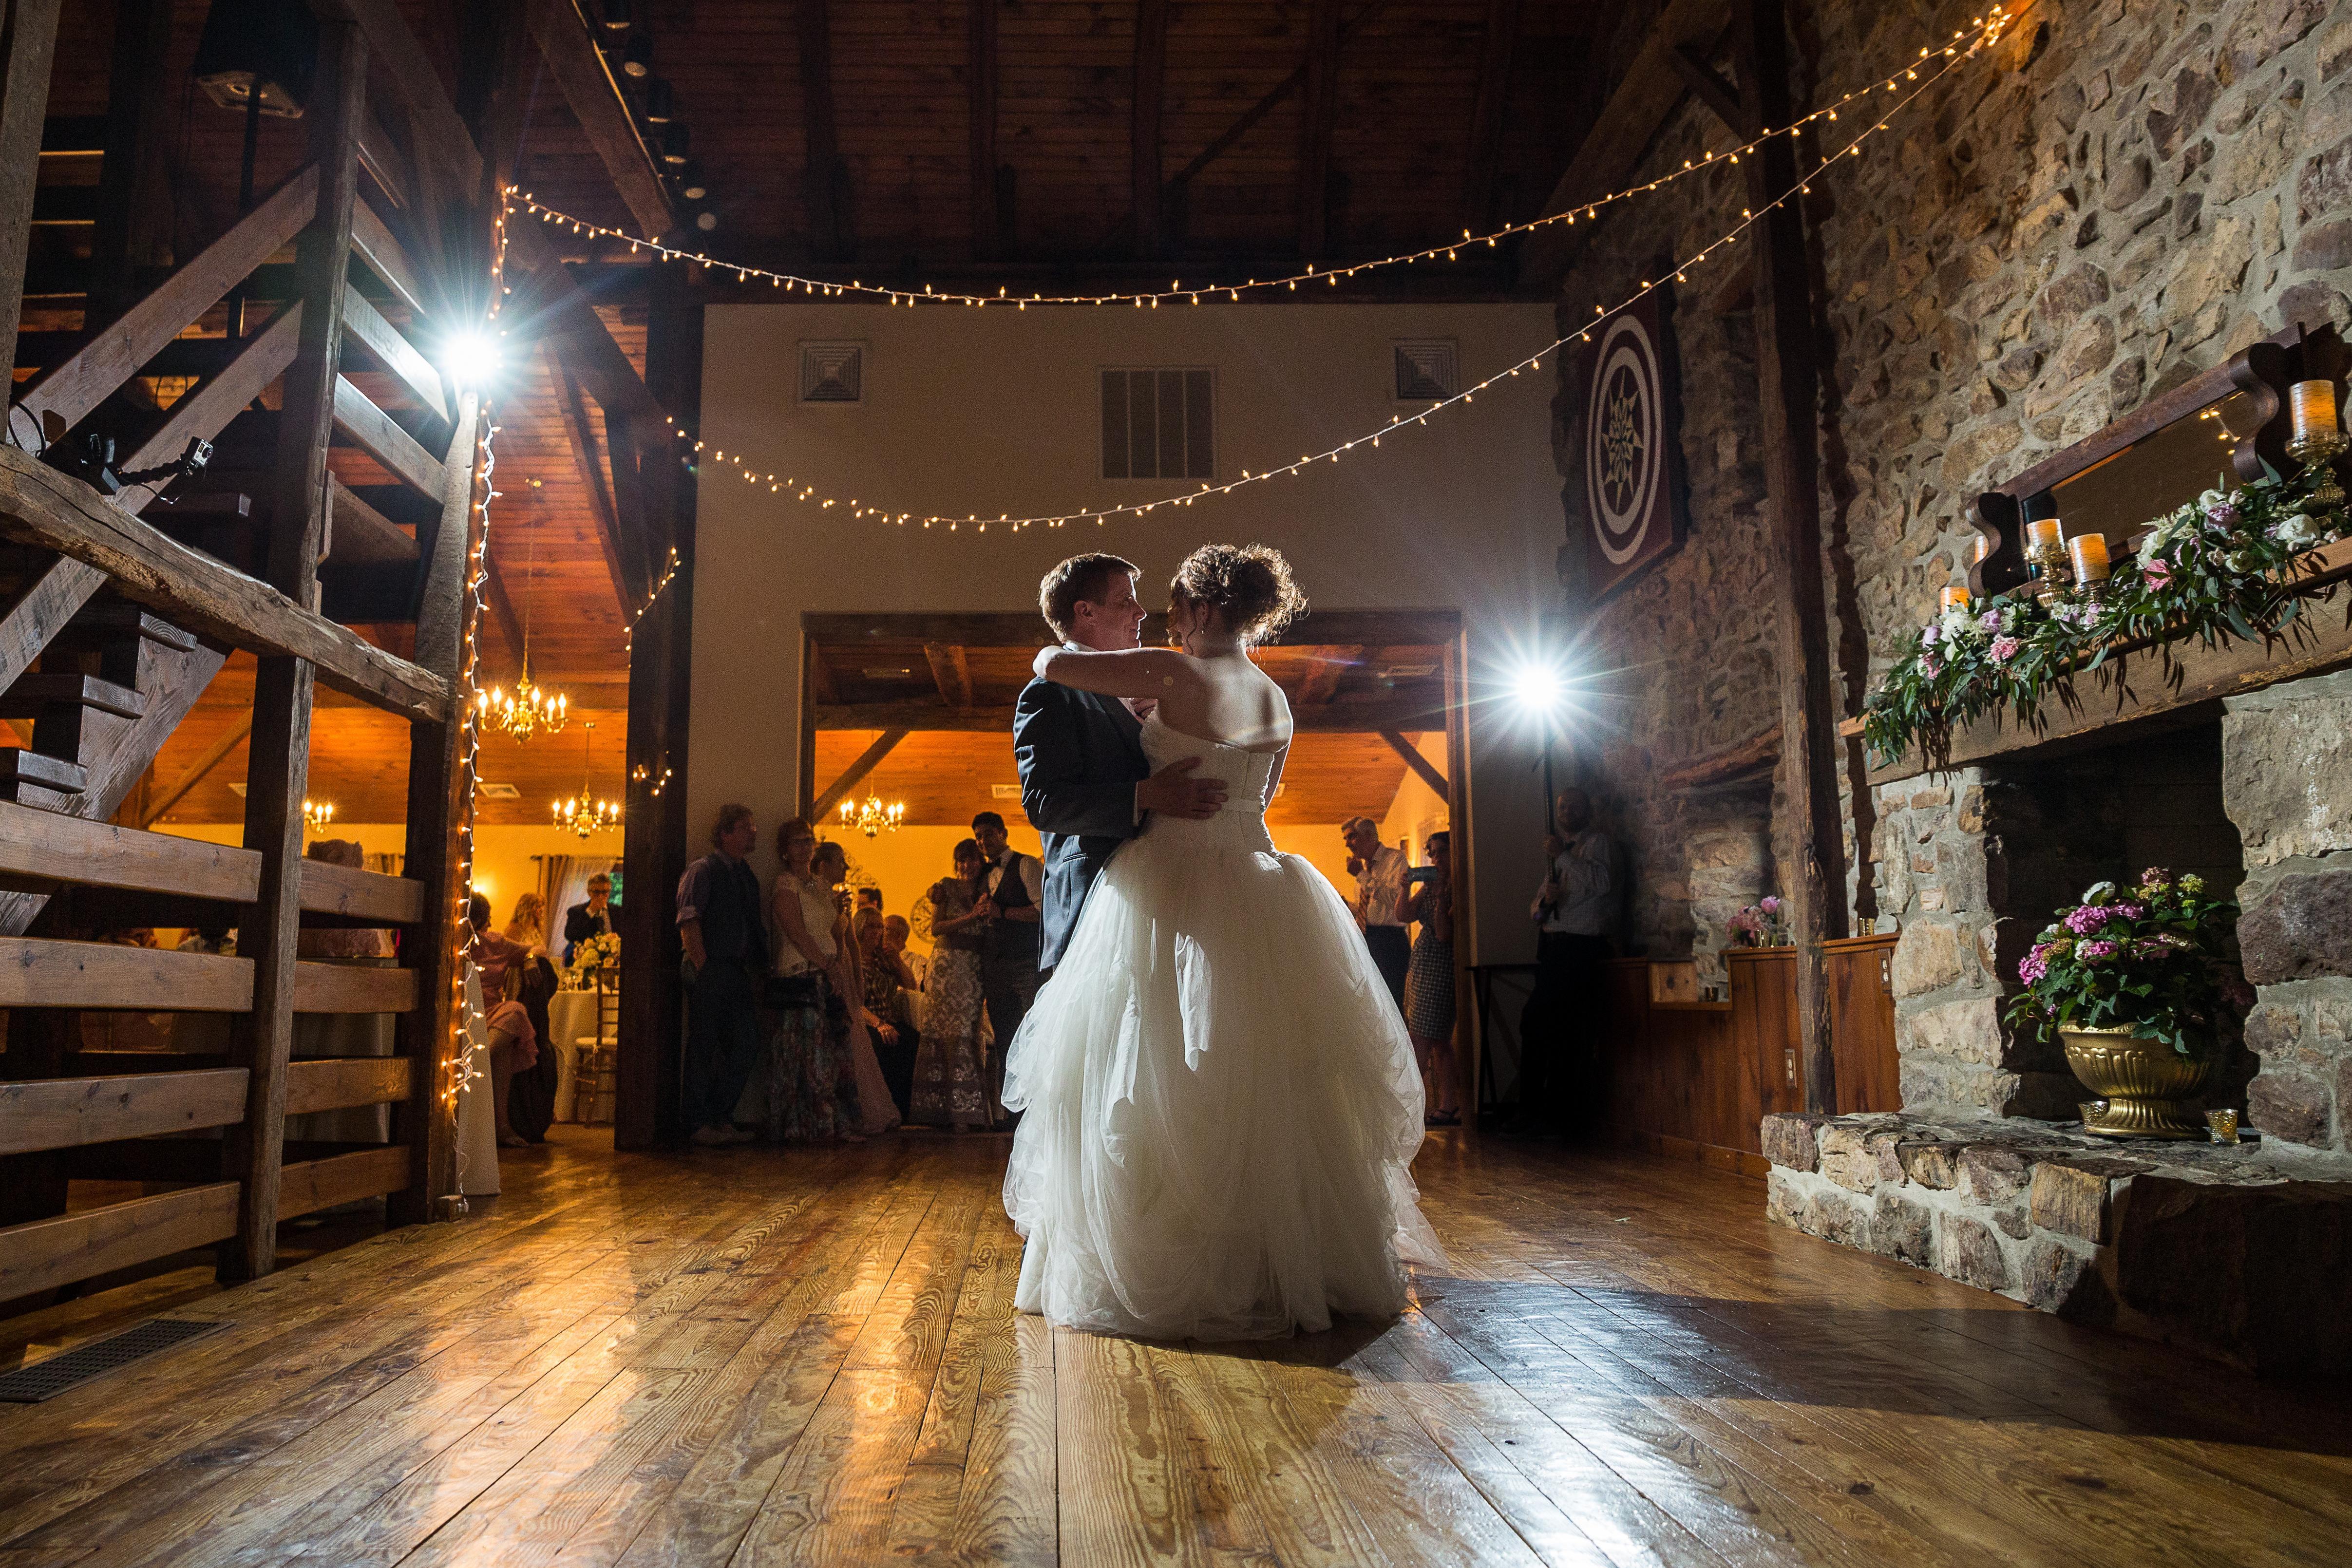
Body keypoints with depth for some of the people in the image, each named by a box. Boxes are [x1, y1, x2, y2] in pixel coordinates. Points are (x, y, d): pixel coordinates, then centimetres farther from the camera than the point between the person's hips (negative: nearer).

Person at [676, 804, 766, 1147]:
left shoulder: (746, 875, 19)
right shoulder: (703, 870, -4)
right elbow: (688, 923, -11)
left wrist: (757, 969, 12)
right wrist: (703, 968, -15)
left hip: (739, 974, 8)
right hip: (710, 974, -8)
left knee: (746, 1048, 6)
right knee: (704, 1050, -1)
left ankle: (720, 1118, 17)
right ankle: (700, 1124, 7)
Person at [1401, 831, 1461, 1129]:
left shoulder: (1455, 888, -11)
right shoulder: (1428, 885, 13)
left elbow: (1444, 934, -17)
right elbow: (1407, 915, 4)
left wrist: (1441, 895, -21)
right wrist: (1407, 887, -9)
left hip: (1441, 966, -9)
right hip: (1421, 963, 9)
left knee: (1422, 1040, -8)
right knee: (1439, 1041, 8)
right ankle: (1447, 1107, 11)